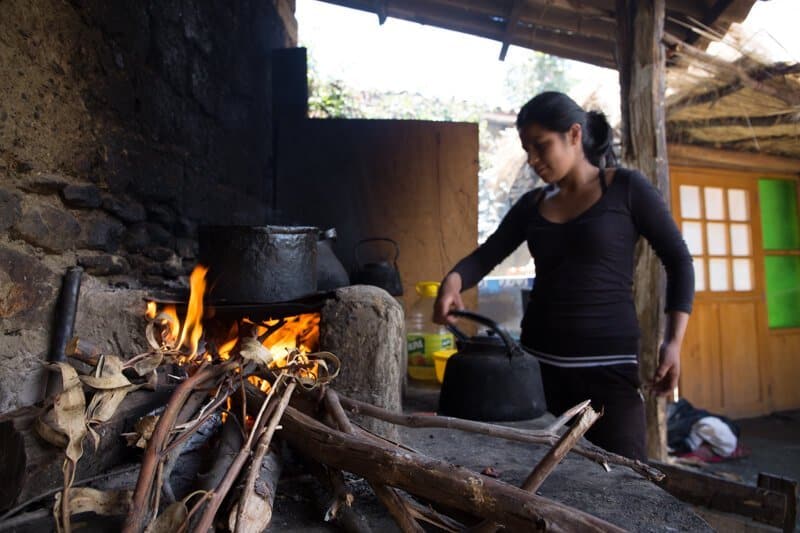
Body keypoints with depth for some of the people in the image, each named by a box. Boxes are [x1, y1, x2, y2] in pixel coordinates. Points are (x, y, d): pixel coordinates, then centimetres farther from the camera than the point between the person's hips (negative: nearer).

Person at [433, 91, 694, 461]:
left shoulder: (625, 188, -1)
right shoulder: (532, 205, 10)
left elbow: (678, 263, 1)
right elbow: (486, 255, 3)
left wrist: (673, 342, -10)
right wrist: (453, 281, -19)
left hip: (608, 363, -3)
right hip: (537, 361, 4)